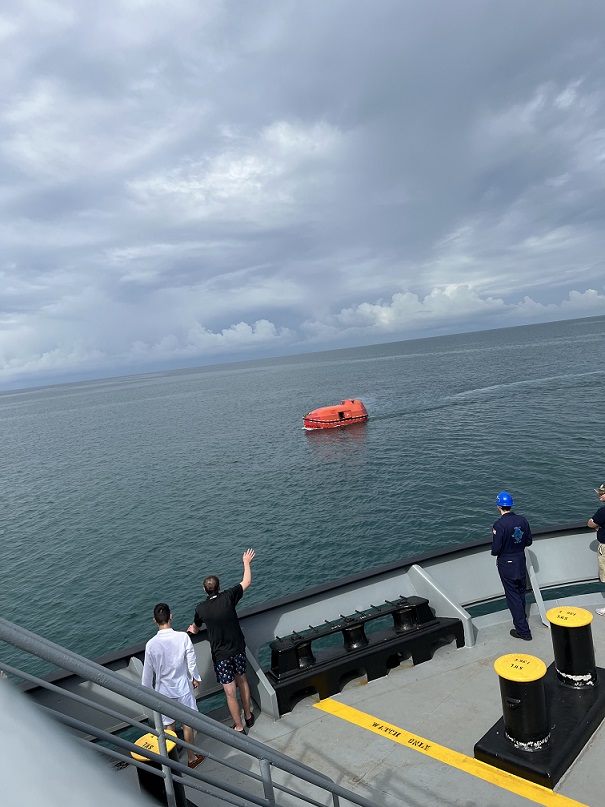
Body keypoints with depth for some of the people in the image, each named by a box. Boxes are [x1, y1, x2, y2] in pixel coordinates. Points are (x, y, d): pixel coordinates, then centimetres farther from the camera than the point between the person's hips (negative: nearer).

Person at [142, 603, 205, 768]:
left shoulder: (151, 644, -18)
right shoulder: (183, 637, -20)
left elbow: (148, 671, -7)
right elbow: (191, 661, -9)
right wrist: (195, 678, 9)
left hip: (163, 690, 1)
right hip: (182, 688, 0)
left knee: (169, 725, 18)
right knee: (187, 723, 16)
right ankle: (191, 757, 29)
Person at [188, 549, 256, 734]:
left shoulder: (201, 608, -11)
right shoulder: (228, 597, -14)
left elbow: (195, 629, 11)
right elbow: (247, 582, 1)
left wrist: (192, 629, 35)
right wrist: (246, 562, 14)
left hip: (221, 655, -3)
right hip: (238, 649, 3)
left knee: (230, 693, 8)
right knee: (242, 681, 24)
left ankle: (239, 727, 20)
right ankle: (248, 716, 39)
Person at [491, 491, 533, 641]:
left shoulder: (499, 525, -25)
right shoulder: (523, 520, -6)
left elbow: (495, 550, -23)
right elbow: (528, 541, 5)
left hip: (506, 565, -6)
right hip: (521, 562, 6)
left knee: (513, 596, 5)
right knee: (521, 592, 24)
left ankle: (523, 631, 11)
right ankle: (521, 620, 44)